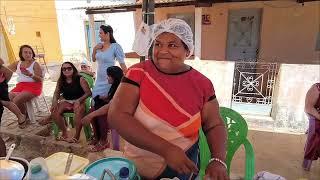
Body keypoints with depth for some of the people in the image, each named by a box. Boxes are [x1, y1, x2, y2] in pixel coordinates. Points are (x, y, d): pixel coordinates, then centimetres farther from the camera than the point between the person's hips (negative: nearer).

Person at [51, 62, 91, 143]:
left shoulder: (80, 79, -8)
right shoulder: (61, 81, 7)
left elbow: (88, 92, -14)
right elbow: (56, 93, 8)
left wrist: (79, 101, -26)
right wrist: (55, 101, -14)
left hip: (79, 101, -5)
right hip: (66, 101, 5)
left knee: (79, 110, -38)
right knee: (54, 111, -21)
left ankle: (77, 135, -21)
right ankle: (64, 133, -4)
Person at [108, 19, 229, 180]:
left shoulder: (201, 84, -10)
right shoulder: (138, 73, -15)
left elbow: (214, 125, -2)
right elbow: (116, 116, -22)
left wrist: (218, 161, -21)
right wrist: (166, 149, -28)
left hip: (184, 164, 1)